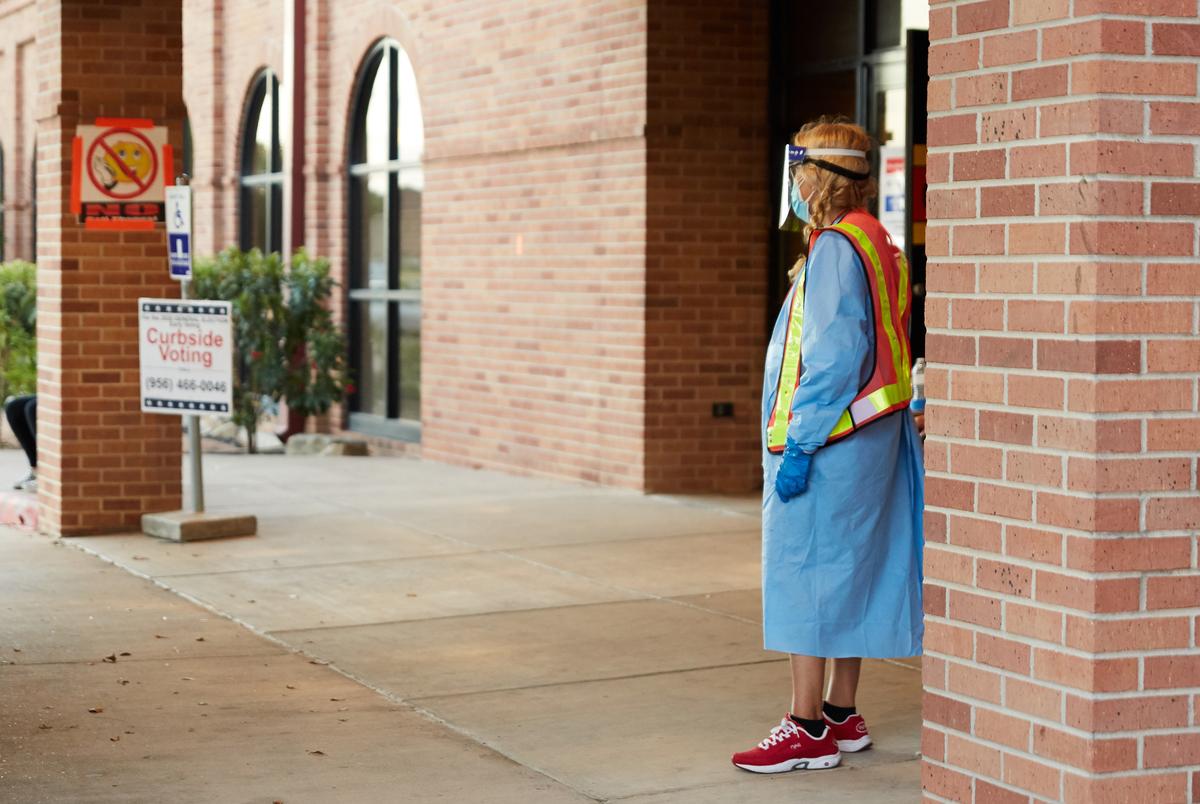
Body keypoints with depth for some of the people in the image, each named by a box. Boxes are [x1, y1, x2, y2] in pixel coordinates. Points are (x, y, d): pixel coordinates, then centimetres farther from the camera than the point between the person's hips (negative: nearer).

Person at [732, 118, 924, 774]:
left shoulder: (836, 247, -16)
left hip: (827, 444, -10)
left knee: (806, 577, -6)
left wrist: (800, 445, -21)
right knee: (849, 575, 13)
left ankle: (808, 731, -3)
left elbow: (832, 358, -22)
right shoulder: (877, 245, 15)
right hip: (866, 443, 10)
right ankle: (841, 716, 20)